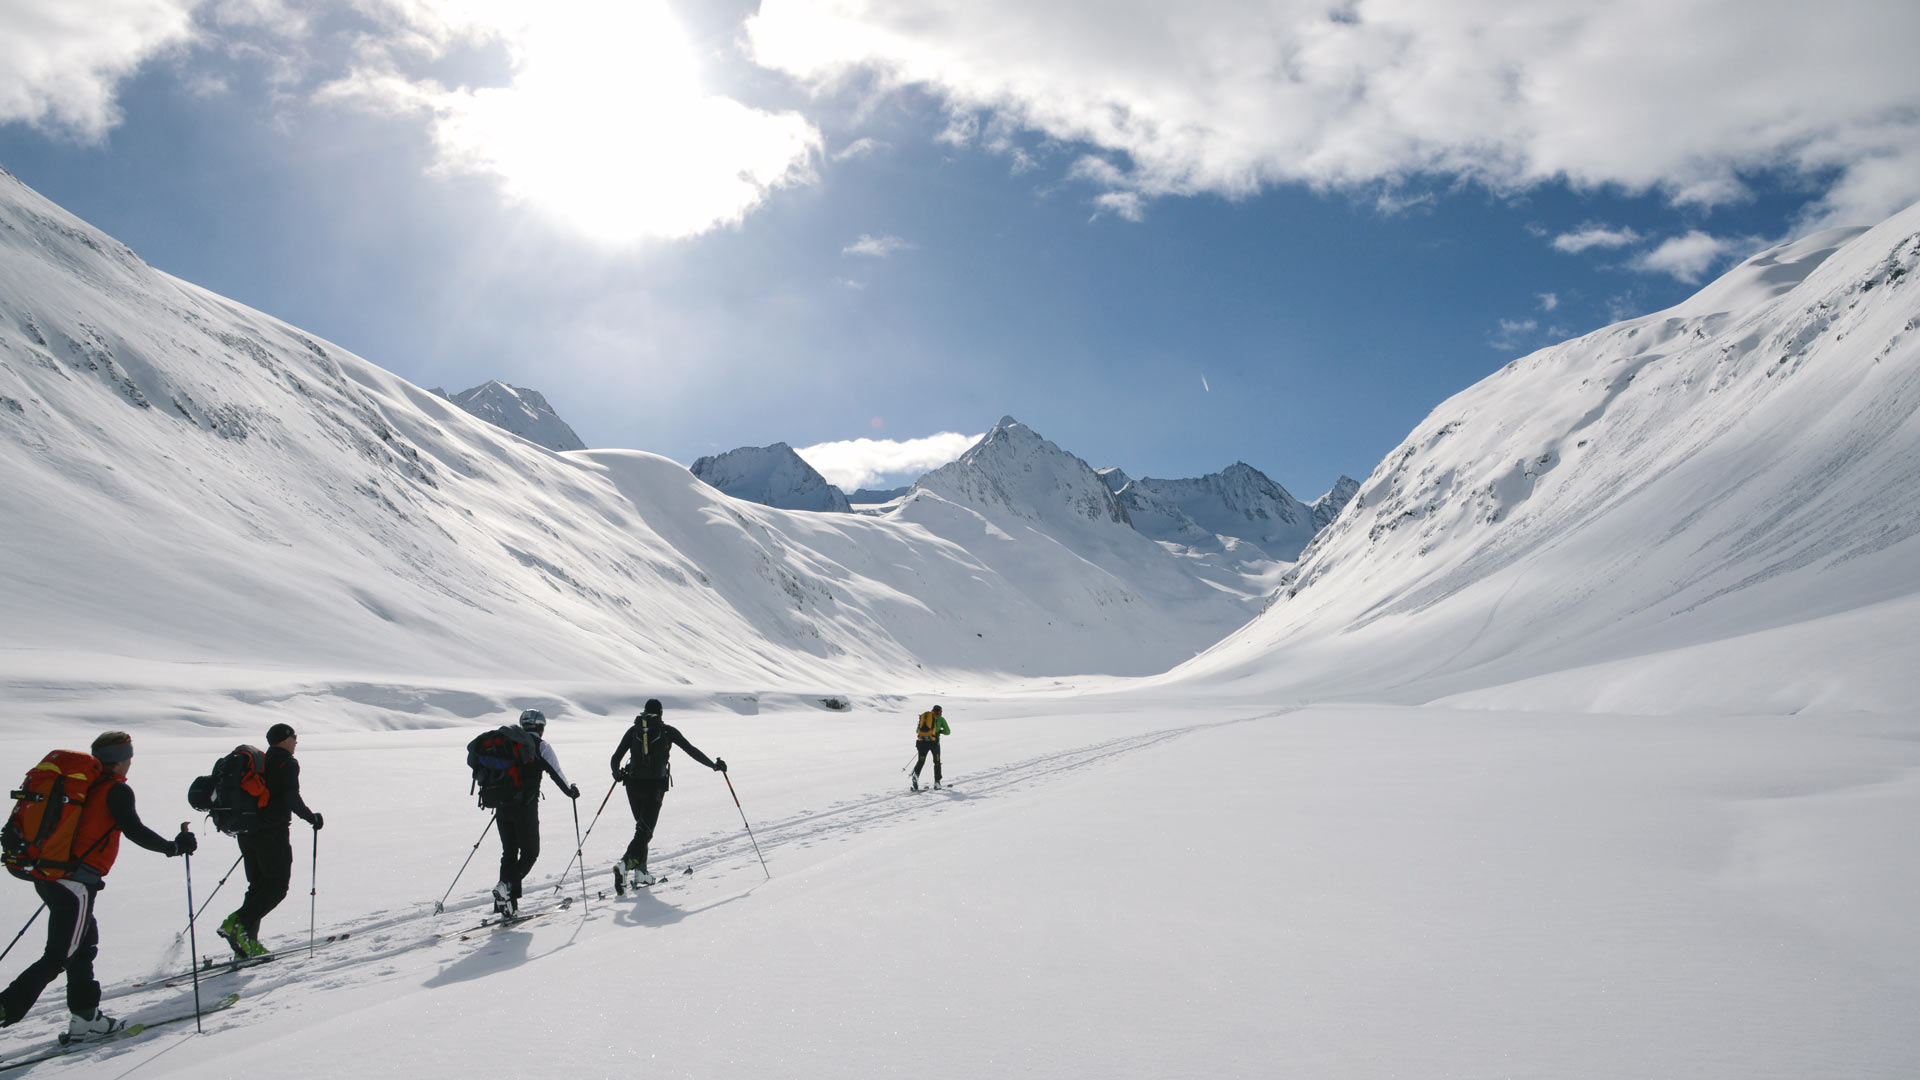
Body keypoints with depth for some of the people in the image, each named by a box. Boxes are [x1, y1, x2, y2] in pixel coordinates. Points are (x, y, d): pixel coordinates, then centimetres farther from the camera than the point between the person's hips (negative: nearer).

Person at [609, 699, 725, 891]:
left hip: (633, 784, 4)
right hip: (655, 786, -3)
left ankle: (640, 872, 16)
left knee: (642, 827, 20)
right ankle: (624, 864, -25)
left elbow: (616, 758, 7)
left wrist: (617, 774, 24)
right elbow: (691, 750, 3)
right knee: (645, 830, -3)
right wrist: (714, 765, 10)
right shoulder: (667, 730, 2)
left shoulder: (634, 730, 9)